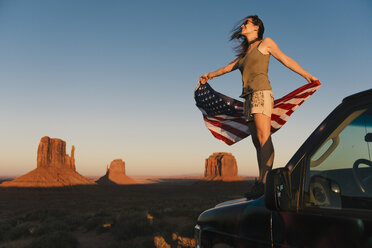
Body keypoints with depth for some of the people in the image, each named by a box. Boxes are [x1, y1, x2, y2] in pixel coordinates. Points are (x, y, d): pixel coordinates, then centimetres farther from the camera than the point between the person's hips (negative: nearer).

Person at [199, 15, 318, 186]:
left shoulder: (265, 42, 11)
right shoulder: (245, 52, 27)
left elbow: (287, 60, 10)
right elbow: (229, 67, 39)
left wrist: (307, 76, 6)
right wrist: (210, 75, 50)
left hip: (261, 92, -6)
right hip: (249, 98, 7)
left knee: (263, 137, -21)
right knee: (257, 142, -1)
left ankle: (266, 181, -30)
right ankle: (262, 185, -1)